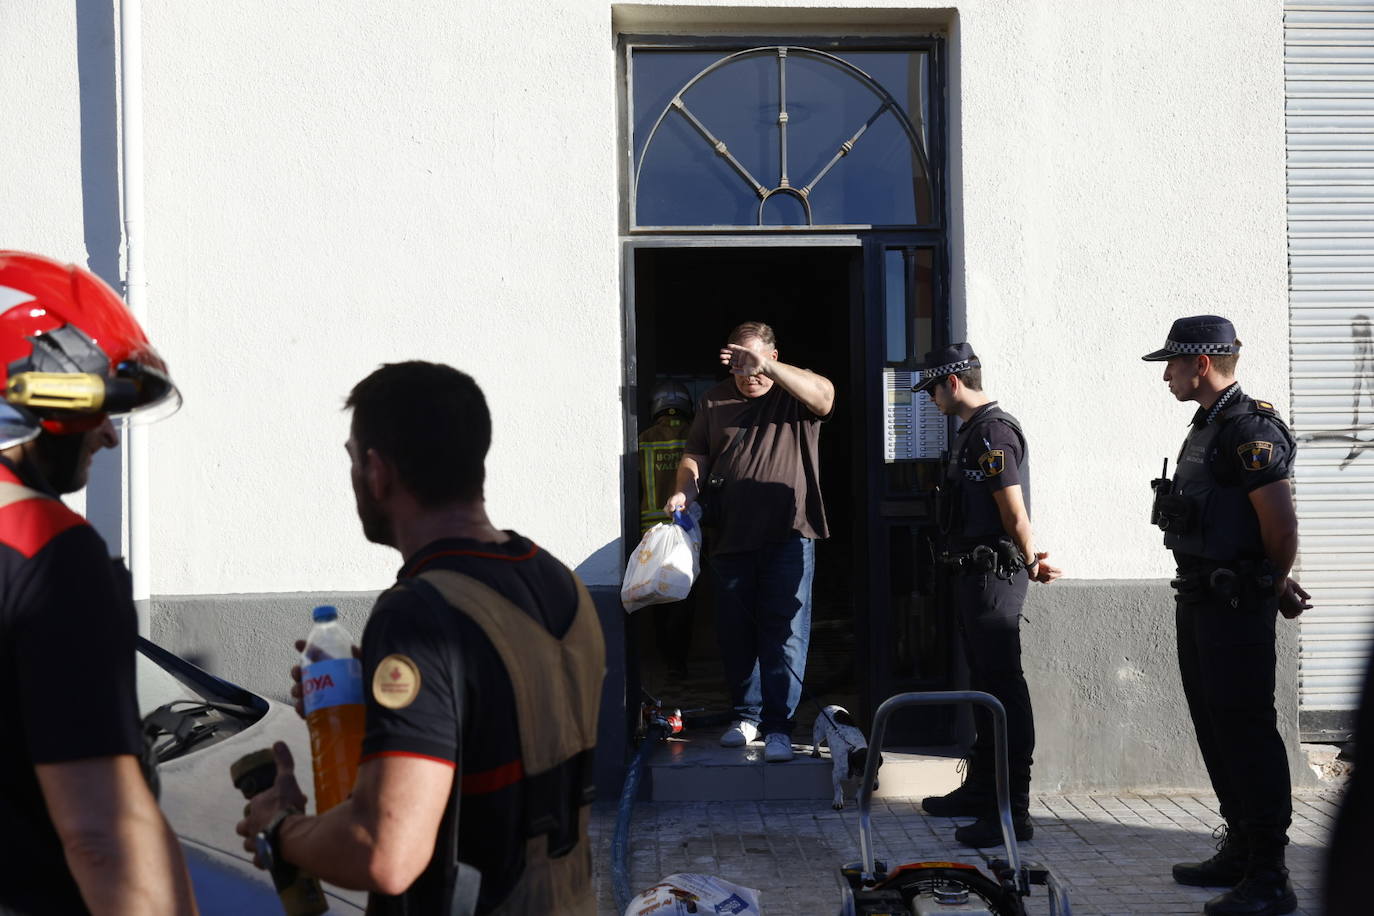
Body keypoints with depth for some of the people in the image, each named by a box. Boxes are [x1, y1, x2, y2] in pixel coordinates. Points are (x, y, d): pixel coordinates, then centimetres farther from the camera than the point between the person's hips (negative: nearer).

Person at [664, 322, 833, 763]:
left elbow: (824, 395, -21)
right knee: (735, 633, 10)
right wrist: (684, 491, -6)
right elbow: (695, 455, 14)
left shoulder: (796, 392, 3)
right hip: (730, 540, 4)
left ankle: (779, 726, 0)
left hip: (788, 537, -4)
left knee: (785, 634, -5)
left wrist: (767, 367, -32)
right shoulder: (716, 400, 14)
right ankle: (747, 714, 25)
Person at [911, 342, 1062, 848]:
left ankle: (1013, 810, -3)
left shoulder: (994, 431, -15)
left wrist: (1030, 562, -6)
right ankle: (980, 788, 31)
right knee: (984, 685, 18)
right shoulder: (972, 432, 17)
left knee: (1004, 688, -7)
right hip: (974, 574, 11)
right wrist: (1028, 561, 14)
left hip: (994, 575, -11)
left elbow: (1014, 511, -17)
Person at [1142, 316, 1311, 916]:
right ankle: (1239, 852, 28)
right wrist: (1275, 586, 15)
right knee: (1217, 730, 16)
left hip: (1236, 604, -10)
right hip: (1200, 600, 10)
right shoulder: (1206, 428, 15)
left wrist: (1274, 587, -3)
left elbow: (1282, 528, -19)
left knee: (1247, 732, -6)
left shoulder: (1251, 430, -16)